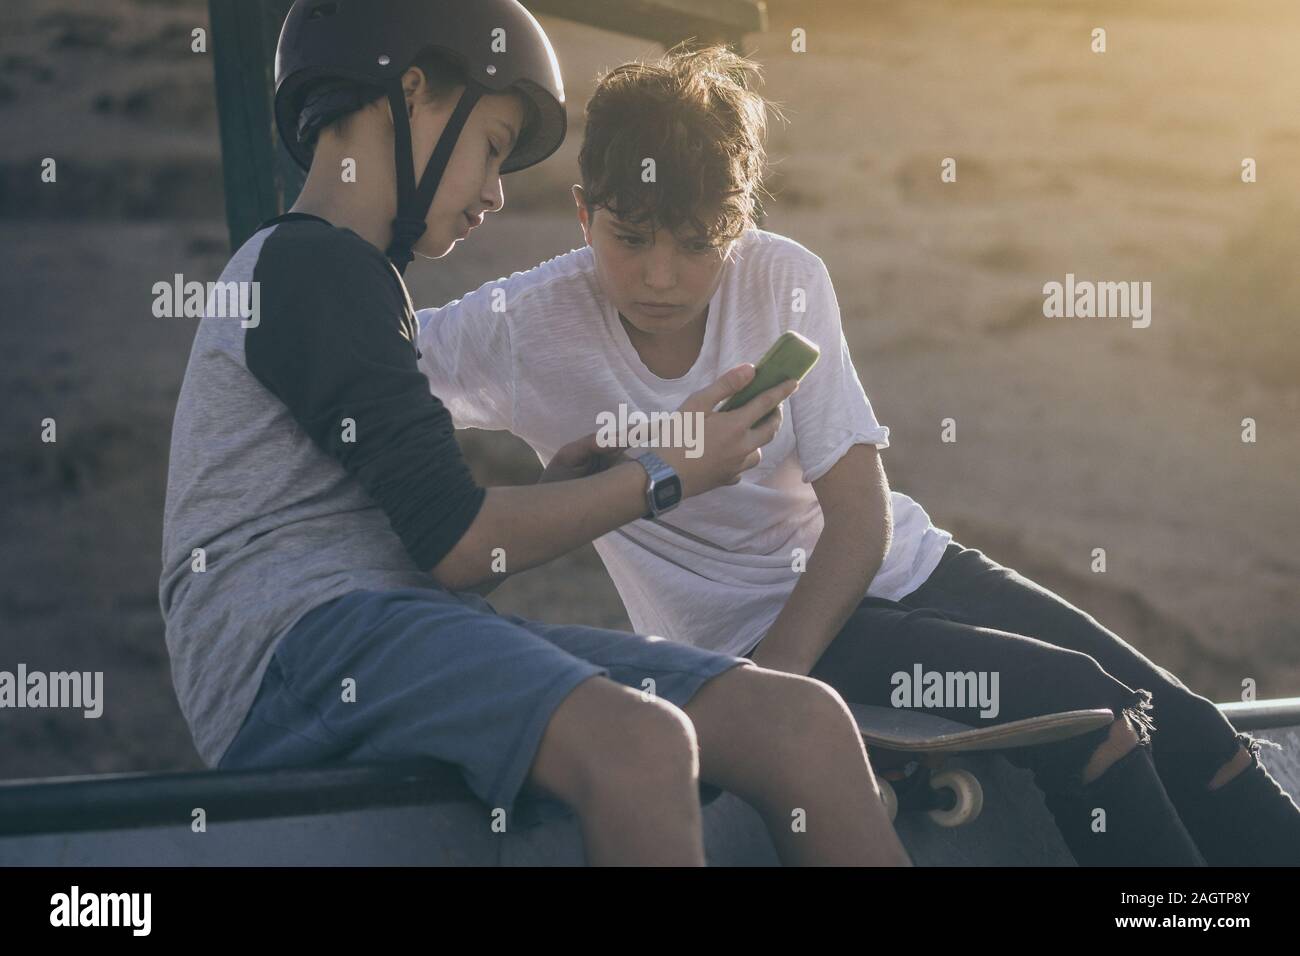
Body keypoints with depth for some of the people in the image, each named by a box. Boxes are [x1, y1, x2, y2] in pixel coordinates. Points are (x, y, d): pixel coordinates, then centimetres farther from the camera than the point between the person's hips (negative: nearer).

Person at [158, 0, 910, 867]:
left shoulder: (336, 276, 29)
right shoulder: (312, 265, -4)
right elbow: (454, 544, -8)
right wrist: (665, 475, 3)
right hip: (293, 647, -9)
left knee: (801, 720, -10)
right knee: (638, 741, -37)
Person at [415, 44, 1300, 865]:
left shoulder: (785, 277, -9)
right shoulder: (527, 328, -14)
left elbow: (860, 516, -8)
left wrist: (778, 666, -23)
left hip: (893, 563, 4)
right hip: (748, 620, -4)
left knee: (1185, 728, -8)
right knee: (1074, 703, -23)